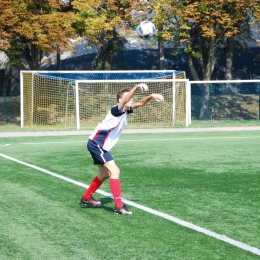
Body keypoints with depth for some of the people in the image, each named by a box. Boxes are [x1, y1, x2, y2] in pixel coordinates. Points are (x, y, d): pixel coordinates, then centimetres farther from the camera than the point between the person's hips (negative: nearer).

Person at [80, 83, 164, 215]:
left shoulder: (125, 111, 5)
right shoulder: (116, 110, -20)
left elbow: (140, 103, 8)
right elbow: (125, 101, -40)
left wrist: (151, 96, -11)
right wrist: (136, 87, -56)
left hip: (97, 145, 11)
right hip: (96, 143, -11)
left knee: (105, 174, 24)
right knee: (114, 171, -18)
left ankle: (86, 197, 38)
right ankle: (119, 206, -21)